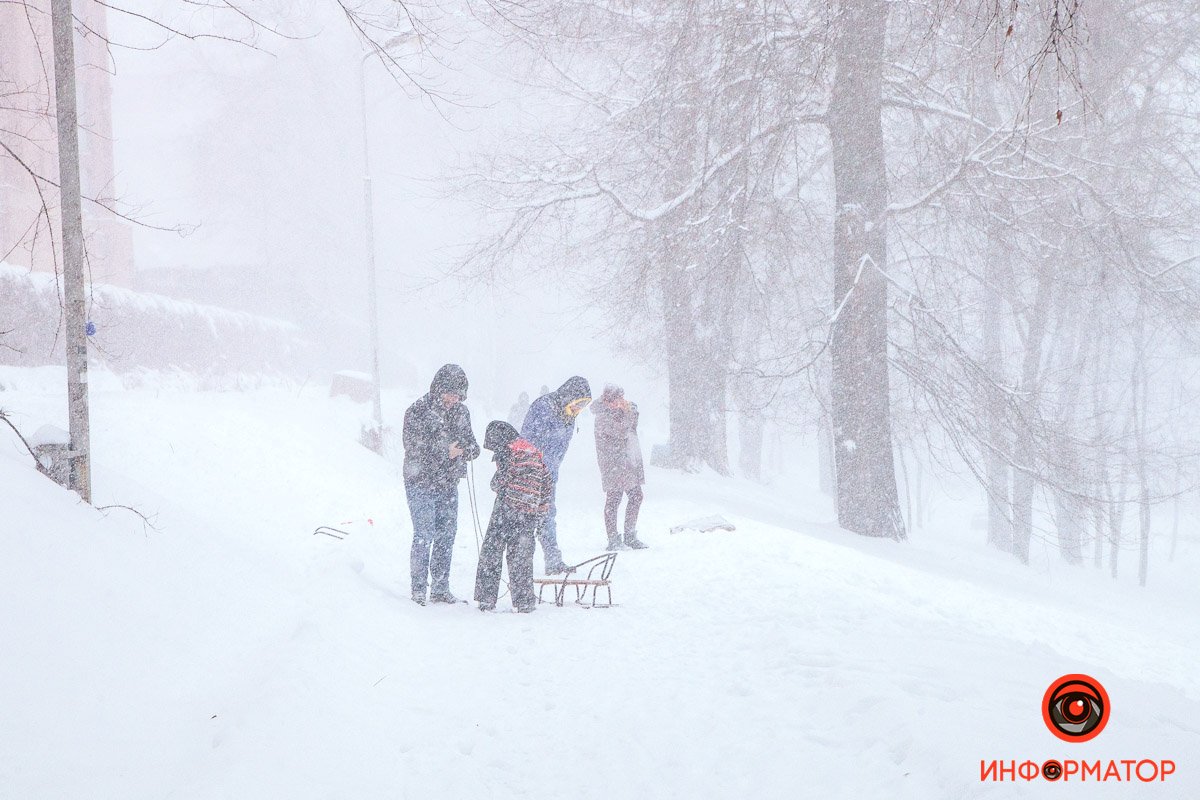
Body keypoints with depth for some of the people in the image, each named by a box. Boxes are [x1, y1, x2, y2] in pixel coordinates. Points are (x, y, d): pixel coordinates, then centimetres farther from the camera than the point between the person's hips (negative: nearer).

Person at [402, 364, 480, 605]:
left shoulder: (461, 412, 7)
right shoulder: (418, 411, -11)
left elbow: (471, 443, 14)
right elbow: (413, 449, -16)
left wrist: (465, 449, -11)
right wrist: (445, 452, -19)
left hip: (449, 484, 6)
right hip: (422, 484, -6)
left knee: (447, 535, 7)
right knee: (424, 536, -9)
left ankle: (440, 588, 16)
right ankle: (418, 589, -2)